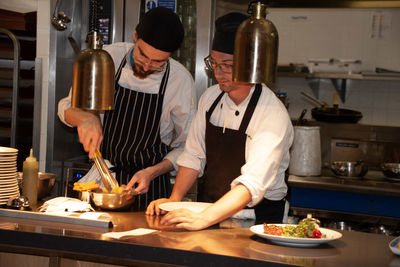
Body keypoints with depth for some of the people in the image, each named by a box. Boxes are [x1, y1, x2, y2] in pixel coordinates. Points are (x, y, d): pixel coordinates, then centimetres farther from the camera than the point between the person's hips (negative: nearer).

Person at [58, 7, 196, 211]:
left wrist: (152, 173, -18)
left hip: (149, 186, -2)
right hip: (102, 176, 2)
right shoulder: (109, 57, -8)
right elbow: (67, 107, 1)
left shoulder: (181, 81, -12)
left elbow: (185, 147, -3)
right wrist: (87, 118, -21)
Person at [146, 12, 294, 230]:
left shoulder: (272, 114, -17)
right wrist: (174, 200, -5)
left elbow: (253, 183, -27)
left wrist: (204, 218, -38)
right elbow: (193, 156, 9)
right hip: (208, 209, 5)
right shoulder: (210, 97, 3)